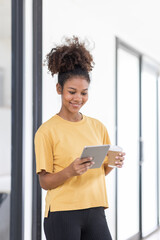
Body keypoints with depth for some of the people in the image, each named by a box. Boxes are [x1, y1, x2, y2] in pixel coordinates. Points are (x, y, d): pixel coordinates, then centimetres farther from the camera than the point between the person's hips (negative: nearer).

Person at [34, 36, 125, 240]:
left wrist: (114, 163, -4)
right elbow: (45, 182, -5)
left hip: (95, 212, 4)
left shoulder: (97, 127, 10)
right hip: (62, 214, -4)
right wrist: (70, 171, -23)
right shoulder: (47, 131, -5)